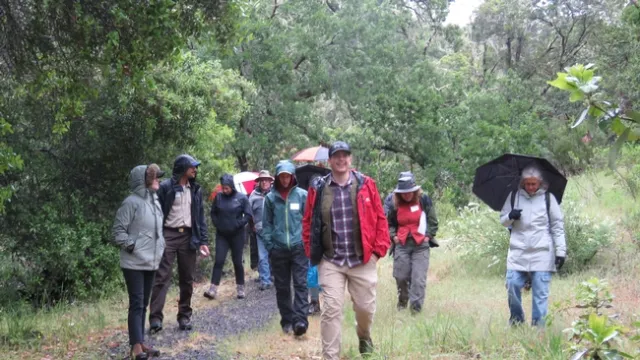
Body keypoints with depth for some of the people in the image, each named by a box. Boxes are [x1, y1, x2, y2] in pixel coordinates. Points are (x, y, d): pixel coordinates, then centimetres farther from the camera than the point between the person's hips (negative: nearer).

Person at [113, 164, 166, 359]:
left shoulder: (155, 202, 12)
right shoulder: (132, 202, -13)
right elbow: (119, 230, -14)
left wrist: (161, 248, 13)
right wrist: (131, 246, -17)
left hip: (151, 262, 8)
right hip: (134, 263, -8)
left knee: (144, 304, 13)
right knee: (136, 303, -9)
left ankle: (140, 343, 20)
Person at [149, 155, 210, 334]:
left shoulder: (196, 190, 12)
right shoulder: (166, 187, -4)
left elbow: (200, 216, 13)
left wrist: (203, 240, 6)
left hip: (188, 236, 5)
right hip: (168, 235, -5)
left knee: (187, 279, 8)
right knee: (162, 277, -8)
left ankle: (184, 316, 17)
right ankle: (156, 318, -9)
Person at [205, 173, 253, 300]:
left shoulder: (242, 198, -7)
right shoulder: (218, 197, -1)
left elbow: (248, 214, -4)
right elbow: (213, 212, 12)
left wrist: (238, 225, -10)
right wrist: (217, 224, 1)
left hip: (237, 235, -2)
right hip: (221, 235, 2)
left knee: (237, 262, 6)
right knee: (219, 261, -5)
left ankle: (240, 288, 17)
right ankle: (213, 289, -7)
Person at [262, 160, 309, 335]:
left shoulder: (302, 195, 1)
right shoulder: (271, 197, 4)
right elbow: (267, 223, 7)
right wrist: (269, 245, 0)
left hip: (299, 247, -2)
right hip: (279, 249, 2)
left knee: (300, 284, -9)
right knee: (282, 287, 9)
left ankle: (300, 320, -12)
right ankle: (287, 320, 19)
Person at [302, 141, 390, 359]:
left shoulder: (366, 184, 0)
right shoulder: (318, 189, 0)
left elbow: (380, 219, 2)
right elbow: (308, 222, 5)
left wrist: (378, 249, -3)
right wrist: (312, 252, 0)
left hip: (363, 260, 1)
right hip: (330, 262, -1)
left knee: (366, 307, 12)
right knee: (331, 310, -4)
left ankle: (364, 337, 45)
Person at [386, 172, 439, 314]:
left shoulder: (424, 200, -2)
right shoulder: (395, 205, 6)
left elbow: (433, 221, 4)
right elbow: (390, 224, 19)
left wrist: (428, 236, -6)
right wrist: (393, 236, 3)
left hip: (421, 245, -3)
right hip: (402, 245, 3)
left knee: (418, 278, -9)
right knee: (401, 277, 6)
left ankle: (416, 306, -5)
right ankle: (402, 301, 30)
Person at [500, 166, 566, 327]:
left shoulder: (548, 198, 4)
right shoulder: (514, 197, 9)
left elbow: (558, 226, 4)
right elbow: (503, 220, 14)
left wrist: (560, 251, -2)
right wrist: (510, 217, -10)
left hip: (542, 253, -2)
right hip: (518, 251, 2)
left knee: (540, 291, -2)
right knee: (512, 285, -4)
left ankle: (538, 324, 5)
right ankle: (516, 317, 17)